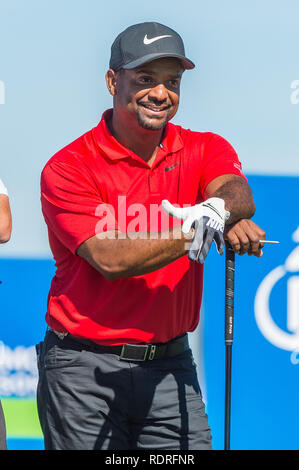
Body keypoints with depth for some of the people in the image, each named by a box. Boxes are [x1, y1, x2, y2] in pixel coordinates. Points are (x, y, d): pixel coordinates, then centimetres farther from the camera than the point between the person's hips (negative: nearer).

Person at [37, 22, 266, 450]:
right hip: (85, 368, -3)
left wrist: (218, 210, -40)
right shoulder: (67, 168, -6)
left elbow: (238, 192, -16)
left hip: (172, 365, 3)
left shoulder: (205, 150, 7)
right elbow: (110, 259, -18)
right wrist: (195, 236, -27)